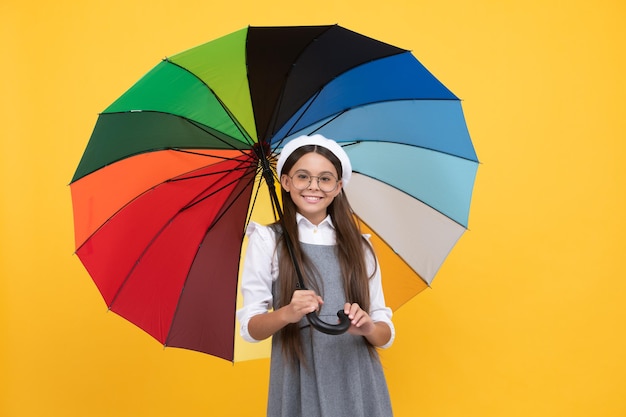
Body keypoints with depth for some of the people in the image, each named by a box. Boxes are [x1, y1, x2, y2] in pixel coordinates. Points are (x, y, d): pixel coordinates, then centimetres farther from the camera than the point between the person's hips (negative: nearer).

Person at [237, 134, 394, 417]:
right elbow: (250, 327, -4)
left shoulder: (359, 246, 5)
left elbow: (386, 333, 4)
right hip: (300, 387, -2)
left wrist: (368, 328, -17)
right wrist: (286, 313, -23)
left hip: (358, 386, 2)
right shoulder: (267, 240, -1)